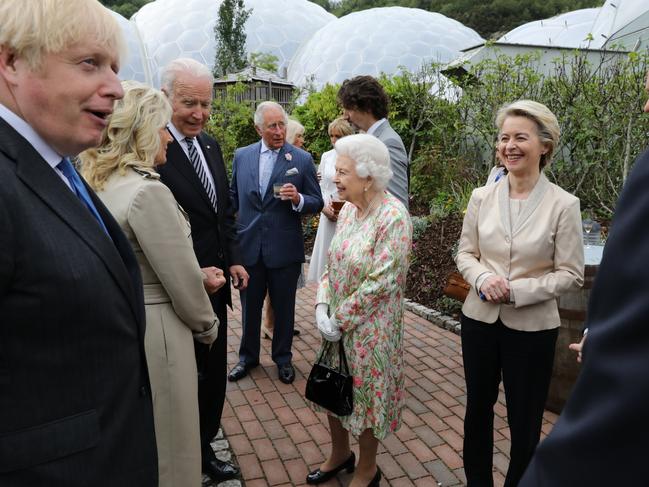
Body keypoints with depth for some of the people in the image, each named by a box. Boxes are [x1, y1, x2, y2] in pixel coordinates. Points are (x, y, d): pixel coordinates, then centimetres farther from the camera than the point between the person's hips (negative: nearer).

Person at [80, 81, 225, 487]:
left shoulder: (100, 186, 4)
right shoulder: (148, 191, -22)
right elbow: (181, 280, -18)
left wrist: (199, 274, 10)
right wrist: (208, 326, -1)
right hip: (154, 332, -8)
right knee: (168, 445, 13)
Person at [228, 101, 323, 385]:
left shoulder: (302, 159, -4)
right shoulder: (242, 156, 4)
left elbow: (317, 203, -2)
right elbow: (234, 198, 13)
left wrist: (297, 199, -22)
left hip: (284, 248, -2)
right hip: (248, 245, 2)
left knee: (284, 308, 13)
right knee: (250, 306, 16)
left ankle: (283, 358, 33)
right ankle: (248, 356, 36)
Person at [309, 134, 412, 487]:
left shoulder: (393, 216, -21)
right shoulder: (348, 209, 2)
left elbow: (382, 282, -22)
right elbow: (333, 262, 8)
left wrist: (340, 319, -15)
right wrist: (322, 305, -6)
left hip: (370, 327, -7)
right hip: (338, 323, 7)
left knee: (365, 394, 11)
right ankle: (340, 454, 45)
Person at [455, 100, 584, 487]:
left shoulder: (563, 204, -10)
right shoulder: (482, 197, -2)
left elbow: (571, 274, -8)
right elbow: (466, 254, 5)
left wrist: (517, 291, -20)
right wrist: (483, 278, -16)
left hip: (532, 327, -3)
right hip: (480, 319, 3)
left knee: (525, 421, 13)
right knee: (478, 408, 20)